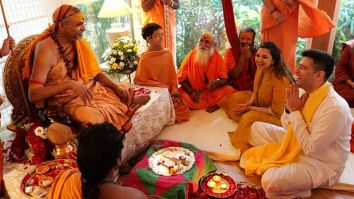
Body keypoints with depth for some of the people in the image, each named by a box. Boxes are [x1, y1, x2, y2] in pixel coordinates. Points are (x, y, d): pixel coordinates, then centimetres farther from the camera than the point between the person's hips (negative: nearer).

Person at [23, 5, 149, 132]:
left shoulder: (78, 42, 2)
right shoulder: (46, 50, -17)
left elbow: (95, 73, 9)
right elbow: (33, 94, -22)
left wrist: (116, 87, -6)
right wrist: (69, 84, -32)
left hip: (93, 90, 6)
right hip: (71, 101, -6)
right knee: (99, 121, -31)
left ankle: (130, 100, 23)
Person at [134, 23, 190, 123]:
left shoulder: (168, 53, 3)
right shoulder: (145, 58, -12)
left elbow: (172, 74, 8)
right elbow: (139, 79, -13)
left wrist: (174, 90, -4)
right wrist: (161, 86, -14)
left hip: (169, 90, 5)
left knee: (182, 110, -8)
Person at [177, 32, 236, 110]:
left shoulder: (217, 57, -5)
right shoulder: (191, 55, -5)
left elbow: (225, 79, -4)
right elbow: (181, 77, -2)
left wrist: (217, 82, -27)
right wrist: (191, 92, -17)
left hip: (212, 93, 1)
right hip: (193, 93, 0)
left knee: (229, 90, -23)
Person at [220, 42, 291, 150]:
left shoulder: (280, 79, -32)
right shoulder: (260, 69, -8)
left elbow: (276, 111, -27)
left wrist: (249, 108, -22)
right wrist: (247, 104, -13)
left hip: (276, 117, -9)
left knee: (249, 118, -31)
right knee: (236, 98, 9)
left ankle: (242, 145, -6)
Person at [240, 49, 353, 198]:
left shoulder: (335, 108, -29)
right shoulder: (308, 93, -3)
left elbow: (310, 148, -26)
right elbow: (289, 128, 6)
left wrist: (295, 111, -23)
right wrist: (291, 109, -15)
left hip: (321, 164, -8)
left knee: (271, 181, -32)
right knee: (258, 127, 5)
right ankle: (281, 165, -1)